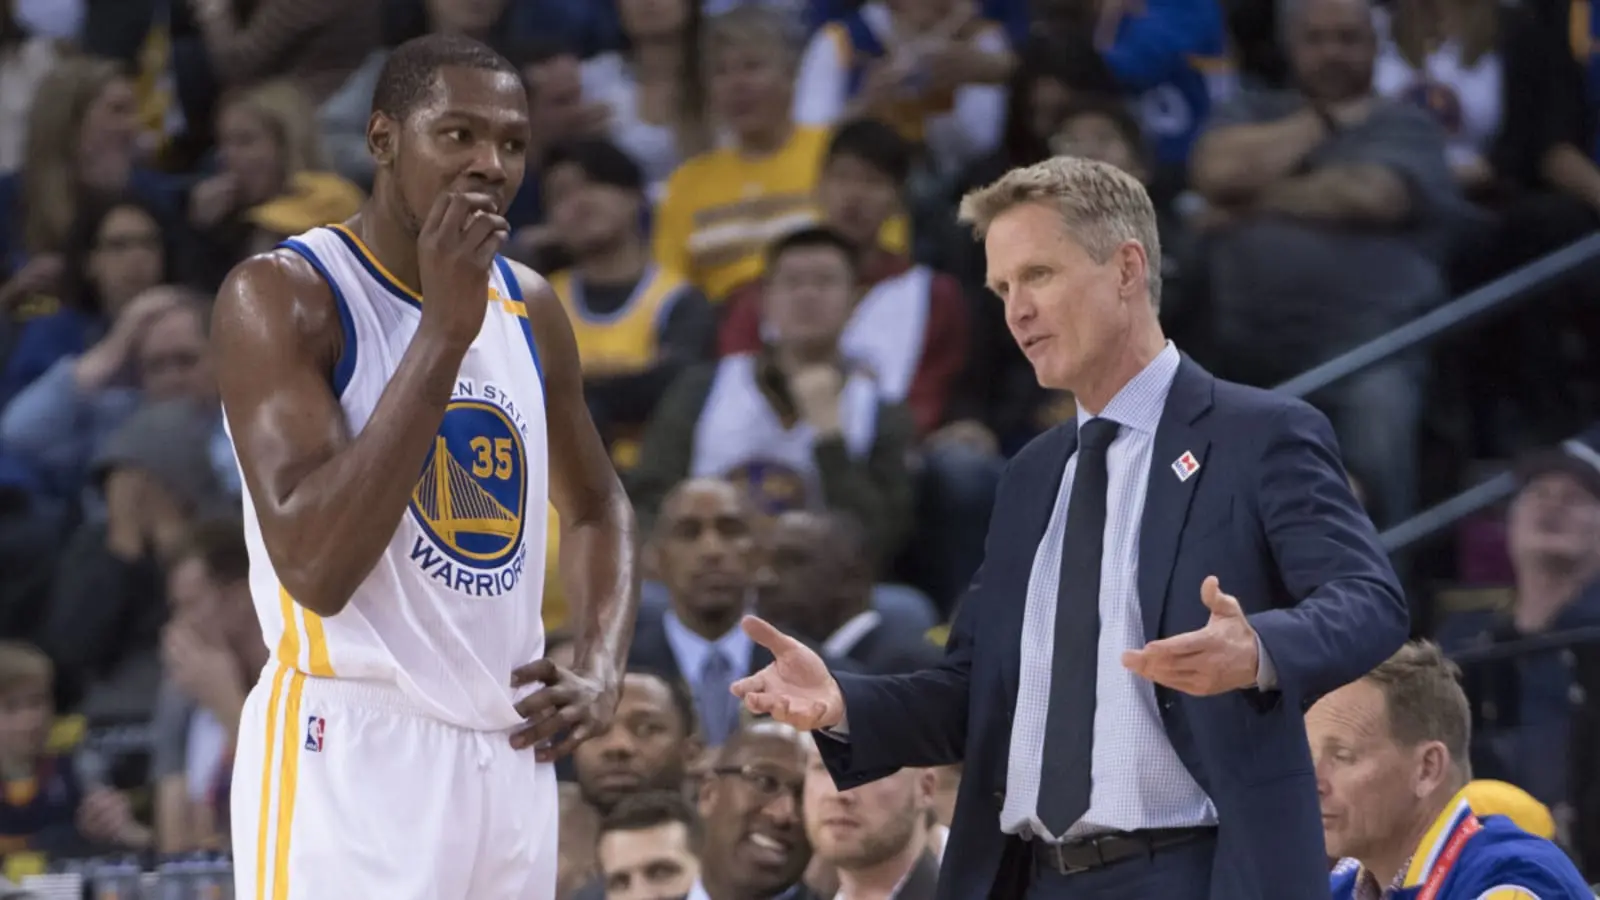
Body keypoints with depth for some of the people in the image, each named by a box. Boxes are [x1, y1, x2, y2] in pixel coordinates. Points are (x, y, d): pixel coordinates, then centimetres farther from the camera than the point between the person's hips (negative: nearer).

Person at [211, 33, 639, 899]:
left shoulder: (529, 307, 11)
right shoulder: (282, 296, -11)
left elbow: (595, 505, 26)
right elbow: (315, 567, -22)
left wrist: (601, 672, 6)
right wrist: (444, 330, -22)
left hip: (508, 755, 7)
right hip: (350, 758, -7)